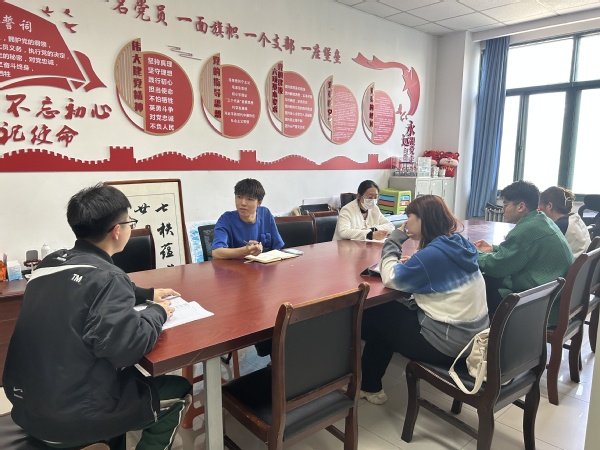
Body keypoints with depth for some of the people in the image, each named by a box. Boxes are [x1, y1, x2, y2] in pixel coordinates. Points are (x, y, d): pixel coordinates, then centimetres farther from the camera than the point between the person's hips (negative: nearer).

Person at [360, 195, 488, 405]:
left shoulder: (434, 253, -24)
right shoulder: (461, 244, 3)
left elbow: (390, 279, -16)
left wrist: (394, 240, -7)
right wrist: (412, 263, 3)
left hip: (447, 343, -9)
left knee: (373, 314, 7)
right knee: (391, 311, 18)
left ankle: (368, 386, 28)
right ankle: (370, 384, 30)